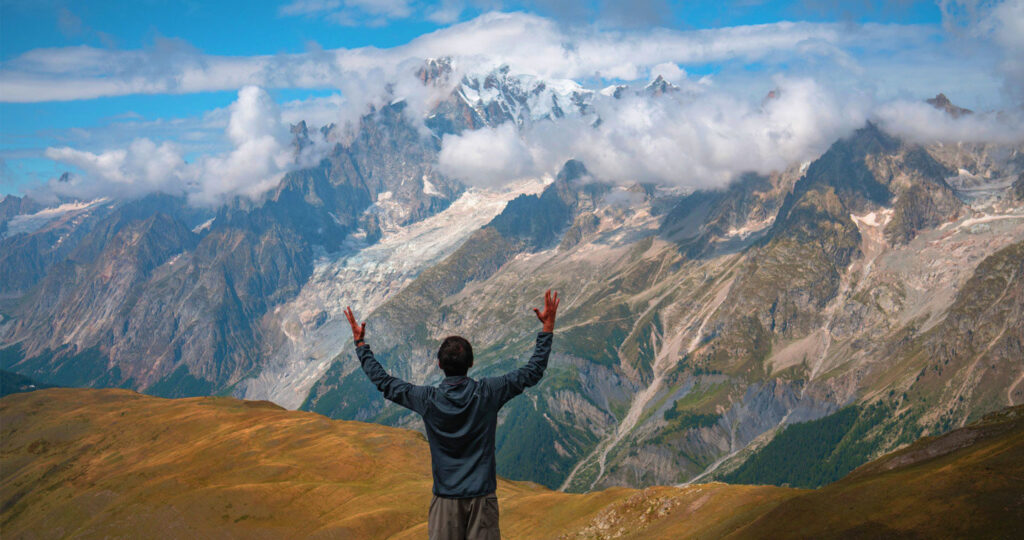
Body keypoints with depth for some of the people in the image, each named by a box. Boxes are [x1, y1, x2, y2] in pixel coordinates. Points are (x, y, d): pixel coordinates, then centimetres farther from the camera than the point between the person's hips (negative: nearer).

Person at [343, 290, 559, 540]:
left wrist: (361, 343, 15)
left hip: (445, 498, 0)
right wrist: (547, 327, 5)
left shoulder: (427, 400, -8)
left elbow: (382, 381, 5)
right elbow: (533, 372, -1)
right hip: (482, 495, 0)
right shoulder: (487, 393, -9)